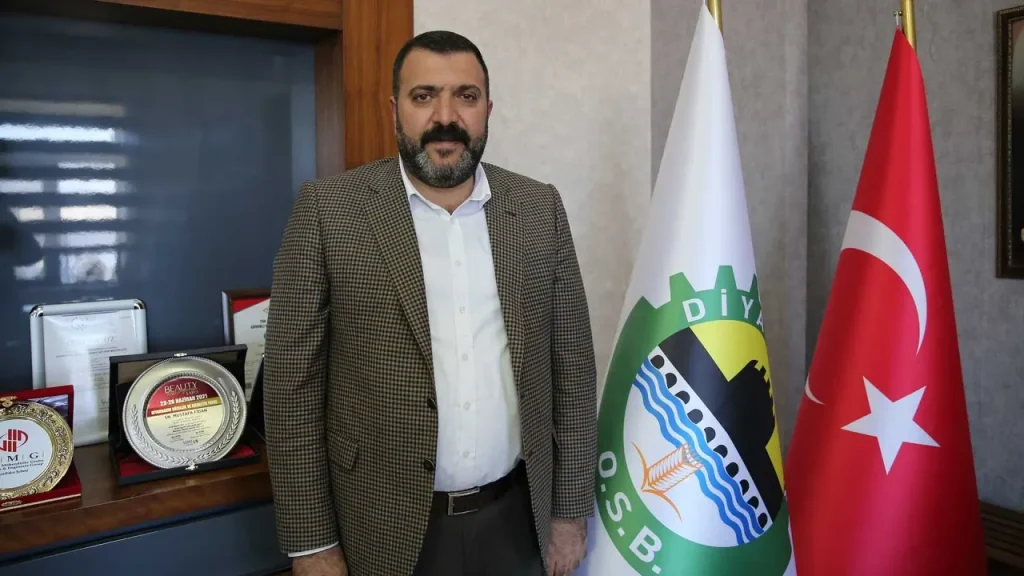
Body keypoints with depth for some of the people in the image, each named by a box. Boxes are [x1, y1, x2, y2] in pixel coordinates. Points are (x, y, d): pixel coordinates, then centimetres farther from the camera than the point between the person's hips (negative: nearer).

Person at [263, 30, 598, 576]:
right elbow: (292, 381, -7)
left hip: (515, 521, 3)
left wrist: (570, 511, 4)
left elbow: (572, 362, 4)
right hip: (388, 530, -2)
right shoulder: (329, 209, -8)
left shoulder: (539, 208, 0)